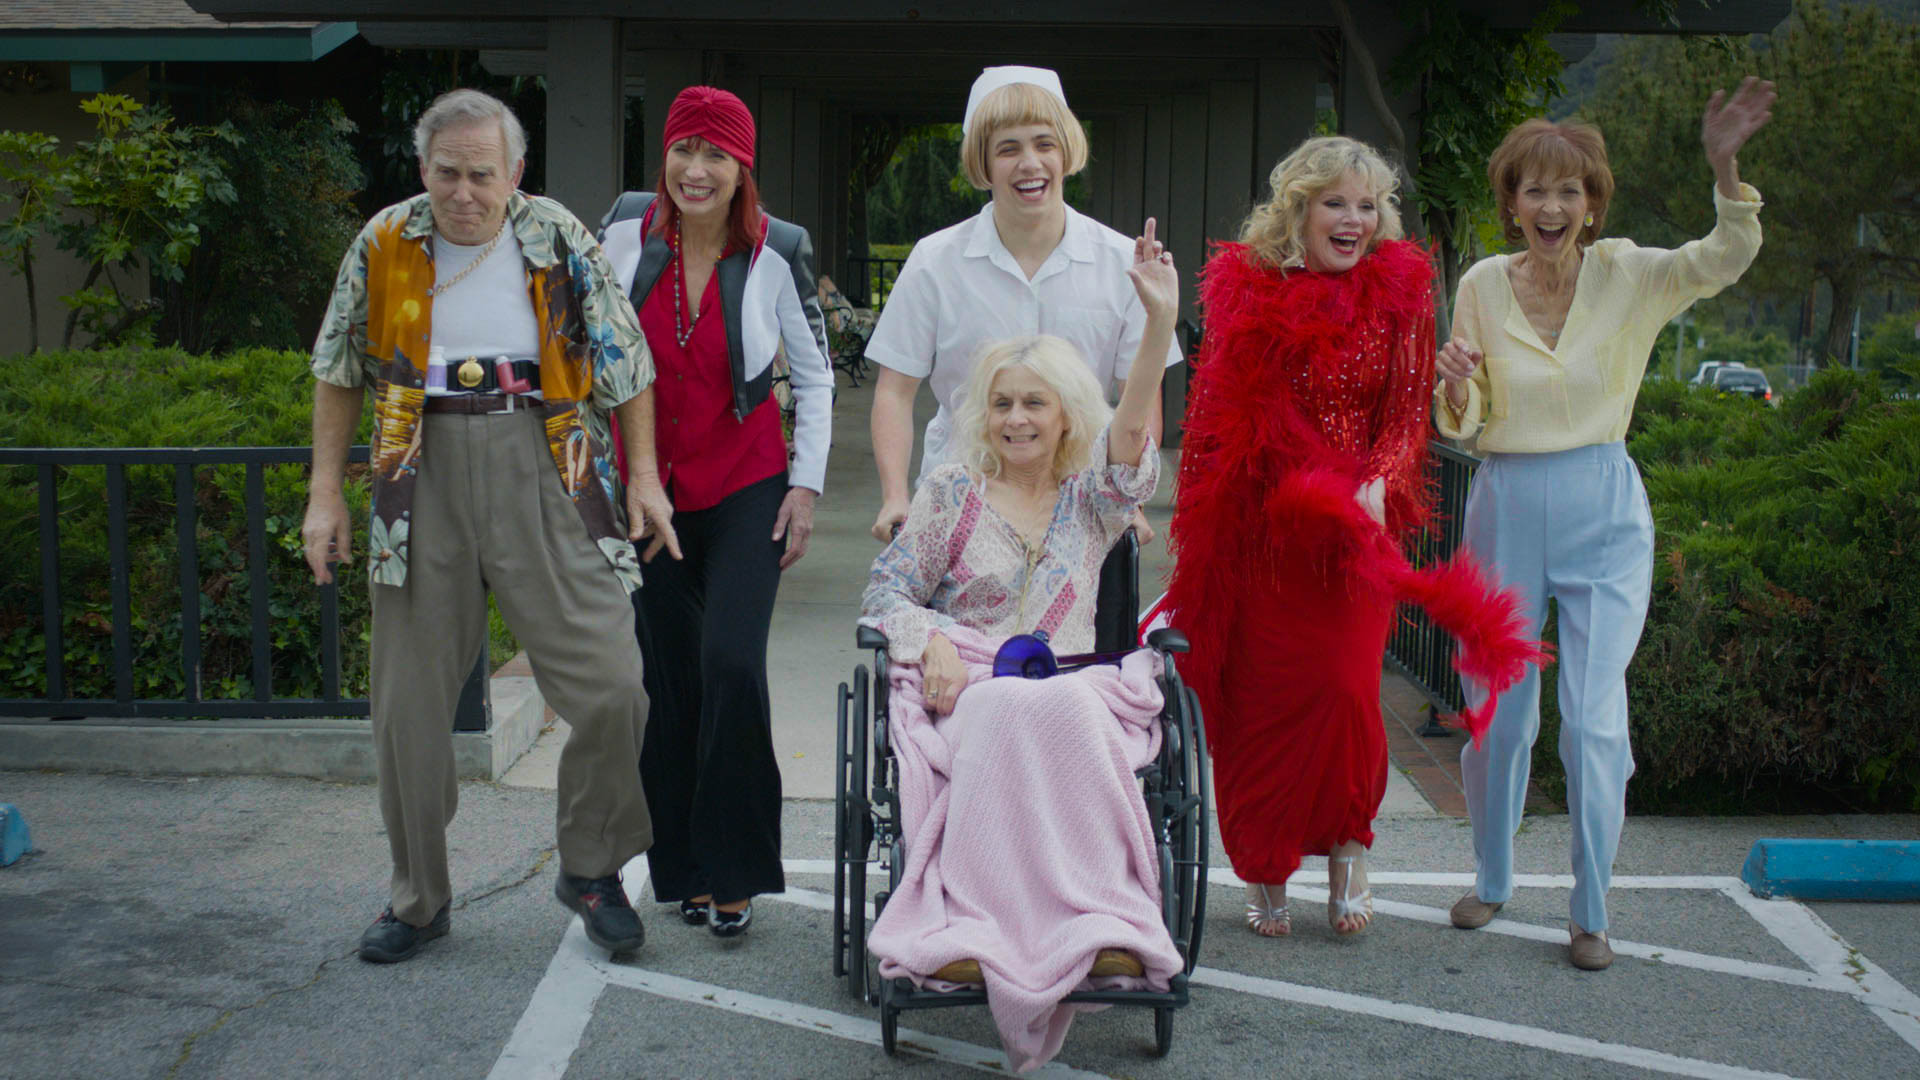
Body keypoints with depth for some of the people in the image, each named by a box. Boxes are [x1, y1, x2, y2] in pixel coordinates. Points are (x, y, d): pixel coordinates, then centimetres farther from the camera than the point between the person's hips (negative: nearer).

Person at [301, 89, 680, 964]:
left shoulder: (559, 240, 1)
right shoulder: (385, 245, 5)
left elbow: (623, 361, 7)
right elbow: (340, 372, 13)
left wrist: (644, 476, 4)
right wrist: (325, 494, 10)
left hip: (540, 469, -1)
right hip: (424, 473, 2)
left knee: (609, 688, -8)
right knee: (408, 702, 6)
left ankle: (590, 869, 16)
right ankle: (418, 898, 24)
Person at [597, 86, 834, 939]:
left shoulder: (775, 254, -7)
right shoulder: (626, 233, -3)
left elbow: (815, 374, 4)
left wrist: (806, 484, -1)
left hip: (746, 489, -2)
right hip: (649, 486, 2)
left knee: (731, 666, -15)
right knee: (669, 679, 6)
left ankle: (733, 869, 0)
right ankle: (684, 867, 21)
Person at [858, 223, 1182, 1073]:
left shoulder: (1091, 497, 13)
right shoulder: (951, 494, 11)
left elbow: (1132, 437, -7)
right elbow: (886, 591, 10)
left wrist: (1161, 322, -21)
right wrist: (931, 640, -13)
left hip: (1072, 691, 1)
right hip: (966, 687, -1)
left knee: (1066, 716, -36)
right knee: (1011, 717, -37)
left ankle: (1101, 923, -37)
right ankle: (967, 928, -41)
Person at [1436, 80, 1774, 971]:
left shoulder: (1626, 276, -3)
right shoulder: (1482, 285, 0)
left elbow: (1727, 258, -20)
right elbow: (1462, 426, 2)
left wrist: (1724, 167, -34)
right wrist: (1456, 387, -20)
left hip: (1603, 510, -1)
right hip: (1507, 509, 1)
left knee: (1595, 720, -4)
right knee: (1497, 713, 9)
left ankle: (1591, 913, 12)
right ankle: (1492, 878, 30)